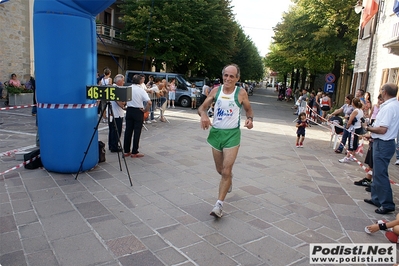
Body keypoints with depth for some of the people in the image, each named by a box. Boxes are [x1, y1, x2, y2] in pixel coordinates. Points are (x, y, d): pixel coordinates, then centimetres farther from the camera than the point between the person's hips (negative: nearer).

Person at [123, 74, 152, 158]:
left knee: (128, 131, 11)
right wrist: (145, 110, -7)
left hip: (129, 110, 4)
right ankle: (134, 152, 6)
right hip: (138, 111, -4)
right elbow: (149, 102, -21)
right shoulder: (141, 90, -12)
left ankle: (126, 151, 18)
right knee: (137, 132, 2)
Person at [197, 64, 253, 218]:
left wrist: (250, 119, -14)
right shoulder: (216, 90, 1)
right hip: (216, 132, 4)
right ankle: (228, 178, 52)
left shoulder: (241, 93, -6)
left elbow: (248, 109, 9)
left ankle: (219, 204, 2)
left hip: (232, 134, -3)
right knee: (220, 170, 17)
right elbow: (202, 107, 4)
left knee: (226, 171, -9)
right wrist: (203, 114, -20)